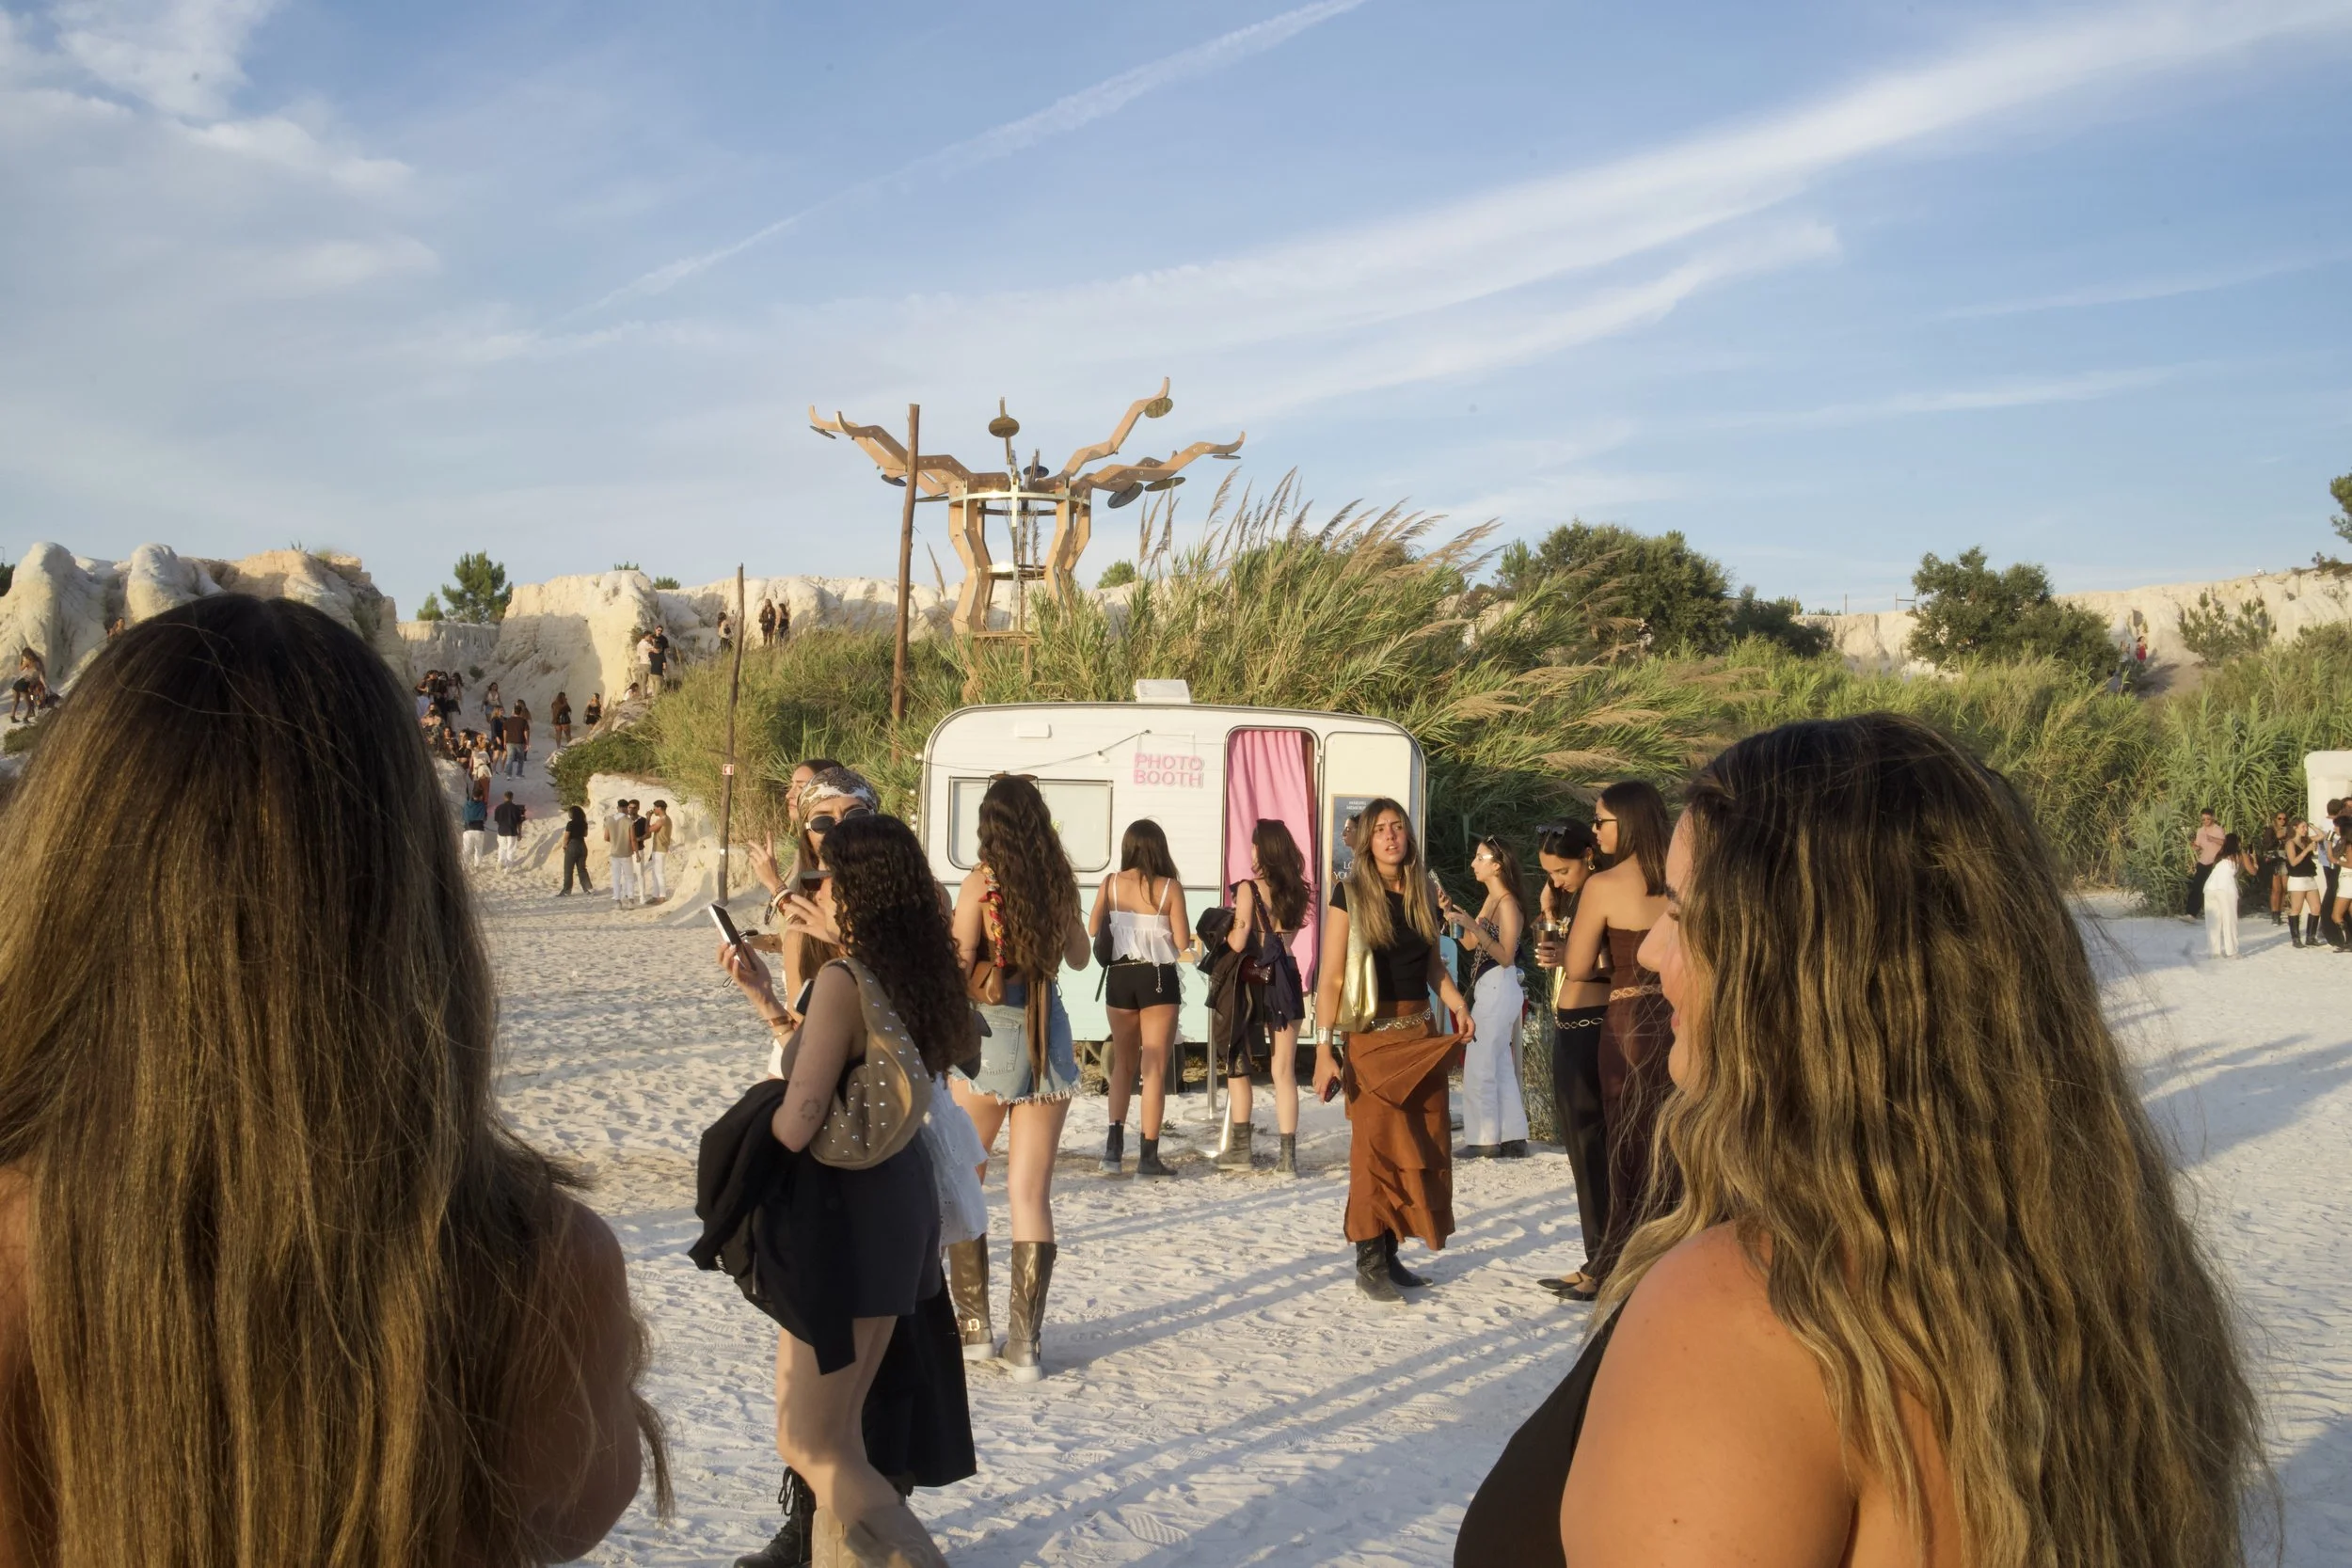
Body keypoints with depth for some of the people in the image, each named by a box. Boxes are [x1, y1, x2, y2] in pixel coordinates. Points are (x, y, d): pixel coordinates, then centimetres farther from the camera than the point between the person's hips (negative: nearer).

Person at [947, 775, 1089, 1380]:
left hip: (988, 1035, -3)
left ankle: (973, 1326, 16)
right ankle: (1025, 1342, 5)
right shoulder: (1060, 881, 3)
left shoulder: (982, 882, -9)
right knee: (1031, 1195, 5)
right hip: (1049, 1037, 3)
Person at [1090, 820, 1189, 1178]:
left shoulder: (1110, 884, -1)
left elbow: (1093, 932, -1)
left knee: (1122, 1064, 18)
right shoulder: (1169, 887, -7)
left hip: (1120, 977, 3)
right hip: (1158, 978, -3)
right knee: (1155, 1068, 3)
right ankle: (1148, 1155, 4)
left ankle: (1114, 1143, 6)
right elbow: (1182, 942, -9)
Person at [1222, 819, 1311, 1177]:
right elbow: (1288, 935, 12)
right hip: (1286, 980, 4)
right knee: (1284, 1071, 5)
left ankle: (1239, 1149, 15)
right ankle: (1287, 1154, 3)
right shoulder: (1297, 891, 5)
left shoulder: (1248, 889, -11)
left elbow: (1238, 942, -14)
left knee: (1238, 1065, 12)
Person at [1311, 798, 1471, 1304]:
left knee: (1424, 1146, 6)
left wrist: (1457, 1003, -2)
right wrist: (1324, 1048, -16)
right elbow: (1331, 979, -9)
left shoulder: (1422, 895, 10)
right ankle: (1368, 1262, 7)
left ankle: (1390, 1254, 17)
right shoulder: (1350, 895, -6)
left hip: (1422, 1034, 6)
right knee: (1376, 1145, -4)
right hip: (1372, 1035, -5)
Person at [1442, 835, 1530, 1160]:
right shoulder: (1490, 900, 13)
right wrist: (1450, 913, 4)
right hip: (1487, 990, 10)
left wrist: (1474, 926, -26)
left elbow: (1506, 957, -20)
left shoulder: (1508, 904, -14)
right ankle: (1512, 1139, 17)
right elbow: (1469, 944, 11)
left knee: (1479, 1067, -6)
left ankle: (1484, 1140, -1)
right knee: (1500, 1067, 12)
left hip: (1500, 989, -10)